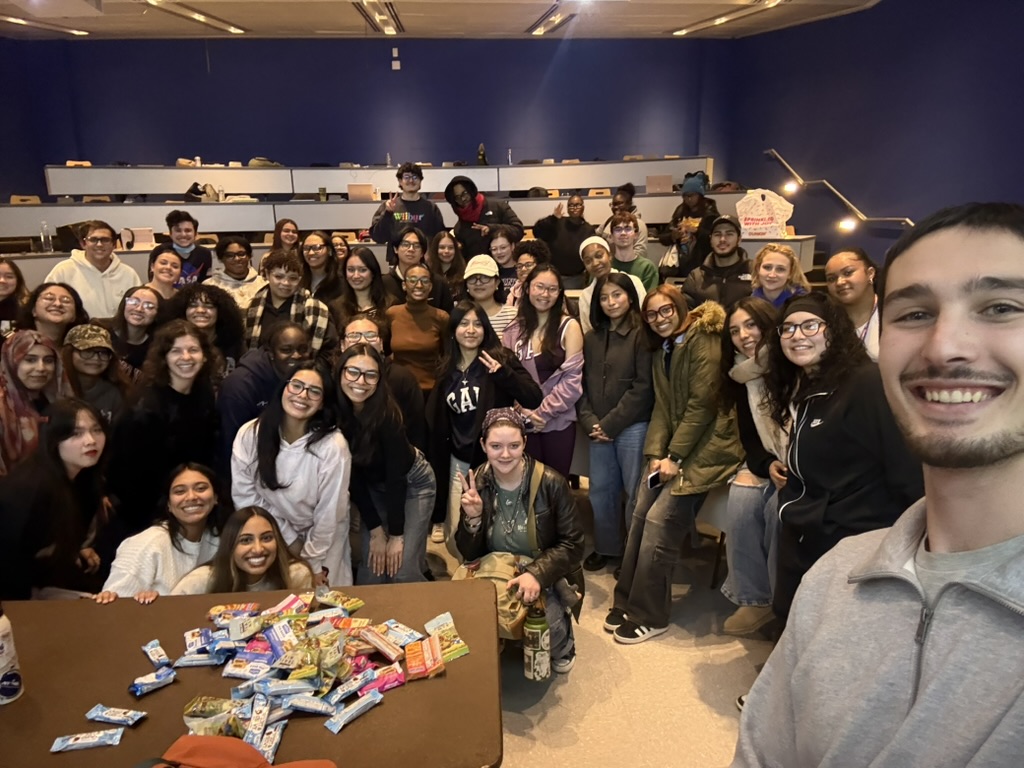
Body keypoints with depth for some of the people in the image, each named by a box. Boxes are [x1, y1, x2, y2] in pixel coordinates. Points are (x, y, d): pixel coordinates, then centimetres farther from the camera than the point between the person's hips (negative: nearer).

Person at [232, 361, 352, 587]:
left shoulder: (333, 446, -26)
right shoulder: (249, 434, -17)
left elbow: (329, 515, -17)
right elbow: (244, 495, -10)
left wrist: (311, 563, -8)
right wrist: (290, 540, -9)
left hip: (322, 544, -2)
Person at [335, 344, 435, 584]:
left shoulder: (386, 413, -30)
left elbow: (396, 476, -25)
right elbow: (352, 476, -13)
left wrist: (396, 535, -21)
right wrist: (376, 530, -12)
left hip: (412, 483, -4)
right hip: (374, 488, 4)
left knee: (403, 570, -12)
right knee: (371, 571, -4)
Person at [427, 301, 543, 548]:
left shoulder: (501, 359, -7)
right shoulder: (447, 369, 5)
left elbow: (534, 399, -18)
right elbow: (436, 420, 13)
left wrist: (503, 374, -32)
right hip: (460, 461, 4)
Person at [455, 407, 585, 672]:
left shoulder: (550, 483, -16)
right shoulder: (475, 484, -7)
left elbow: (573, 544, -11)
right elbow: (469, 554, -3)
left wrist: (537, 573, -28)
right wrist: (472, 518, -24)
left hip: (546, 578, -2)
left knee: (548, 629, -28)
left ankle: (561, 649, 11)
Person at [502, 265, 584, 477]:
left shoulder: (569, 327, -3)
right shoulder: (515, 329, 5)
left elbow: (572, 379, -9)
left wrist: (544, 412, -12)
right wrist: (523, 410, -10)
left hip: (558, 422, -2)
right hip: (523, 422, 2)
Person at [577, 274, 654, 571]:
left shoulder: (641, 335, -6)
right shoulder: (590, 338, 11)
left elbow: (643, 387, -11)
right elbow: (581, 384, 9)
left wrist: (611, 423, -12)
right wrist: (589, 422, -5)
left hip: (632, 427, -5)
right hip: (598, 430, 5)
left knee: (635, 491, 3)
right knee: (600, 490, 12)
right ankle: (606, 547, 29)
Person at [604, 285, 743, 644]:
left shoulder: (703, 342, -10)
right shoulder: (662, 353, 16)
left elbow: (702, 404, -15)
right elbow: (662, 408, 10)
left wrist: (675, 457, -15)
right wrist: (656, 454, -3)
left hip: (706, 446, -7)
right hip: (672, 449, 7)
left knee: (659, 521, -15)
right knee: (639, 514, -6)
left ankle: (649, 616, -3)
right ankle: (627, 601, 7)